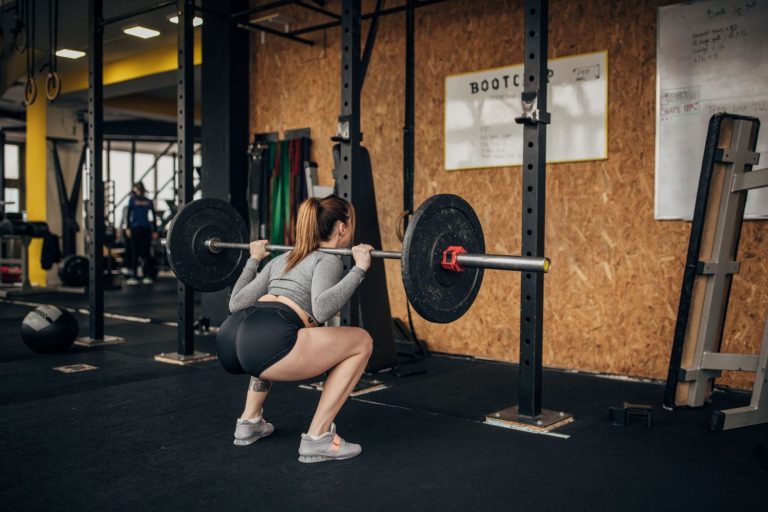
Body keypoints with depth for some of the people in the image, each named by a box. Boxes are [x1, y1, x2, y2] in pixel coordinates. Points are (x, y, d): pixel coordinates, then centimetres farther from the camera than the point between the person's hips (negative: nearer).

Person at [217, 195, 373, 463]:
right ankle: (317, 438, 5)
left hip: (229, 338, 9)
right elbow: (321, 309, -13)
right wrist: (359, 269, -9)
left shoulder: (283, 258, 29)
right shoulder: (328, 260, 8)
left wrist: (253, 259, 41)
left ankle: (249, 422, 33)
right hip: (260, 342, -9)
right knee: (361, 343, 6)